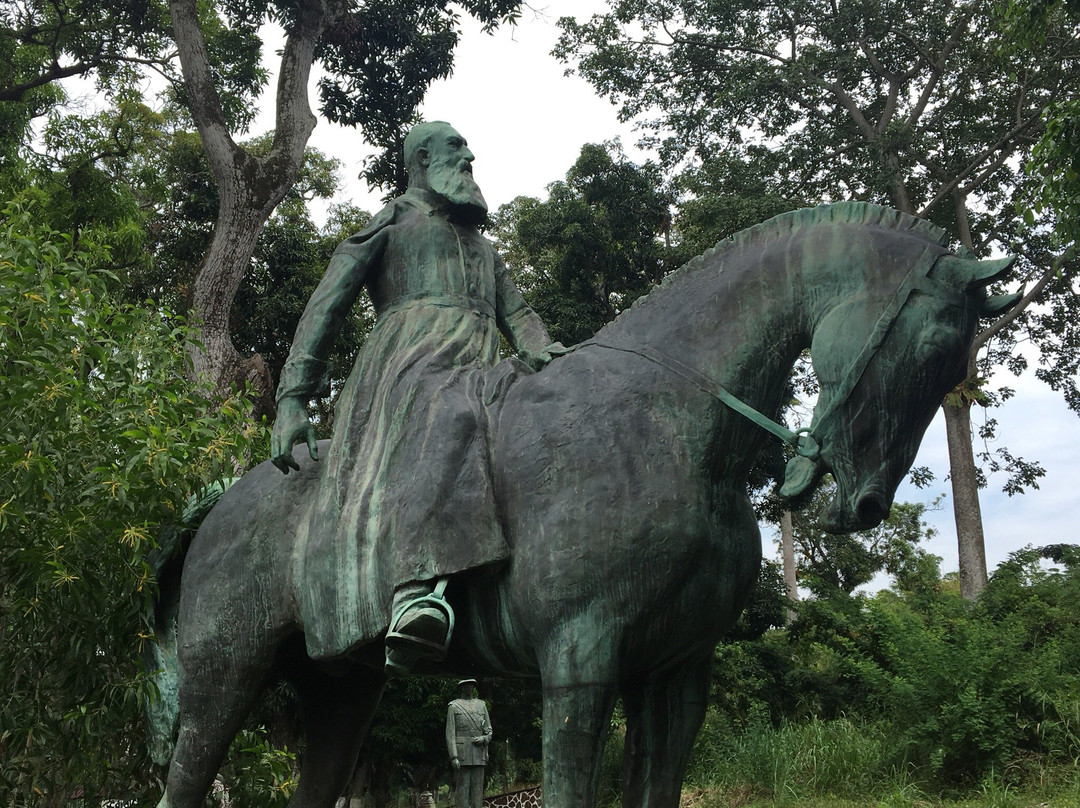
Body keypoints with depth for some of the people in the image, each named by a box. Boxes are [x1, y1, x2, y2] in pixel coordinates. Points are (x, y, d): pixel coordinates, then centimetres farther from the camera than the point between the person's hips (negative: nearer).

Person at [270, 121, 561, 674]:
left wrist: (542, 354, 2)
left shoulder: (481, 245, 39)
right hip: (414, 362, -7)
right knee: (444, 419, -40)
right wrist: (292, 400, -1)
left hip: (480, 377, 8)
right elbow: (328, 302, 11)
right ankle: (414, 595, -59)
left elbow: (518, 313, 28)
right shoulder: (398, 216, 19)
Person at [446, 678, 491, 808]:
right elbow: (450, 733, -2)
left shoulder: (481, 705, 15)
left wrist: (484, 739, -7)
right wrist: (453, 756, -12)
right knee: (463, 788, -5)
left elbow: (489, 730, 16)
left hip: (479, 753, 3)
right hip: (462, 753, -3)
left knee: (478, 788, 2)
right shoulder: (454, 706, 4)